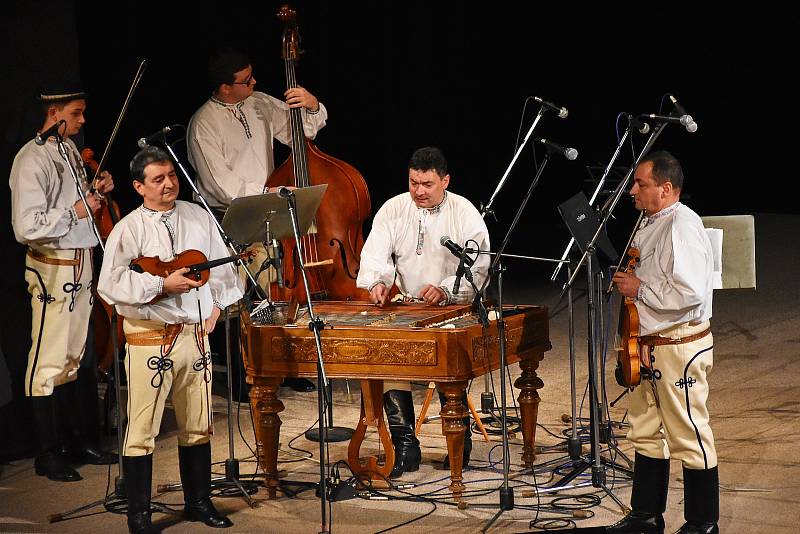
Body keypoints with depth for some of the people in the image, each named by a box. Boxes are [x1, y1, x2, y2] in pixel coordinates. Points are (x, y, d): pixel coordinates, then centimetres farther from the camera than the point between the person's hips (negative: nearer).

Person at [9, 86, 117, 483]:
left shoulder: (69, 148, 11)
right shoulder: (32, 160, -17)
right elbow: (27, 226, -24)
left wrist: (95, 191, 6)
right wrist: (76, 211, -18)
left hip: (80, 262, 9)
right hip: (52, 267, -9)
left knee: (73, 356, 17)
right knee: (49, 361, -3)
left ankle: (78, 441, 27)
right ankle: (47, 454, 4)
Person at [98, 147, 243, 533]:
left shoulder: (198, 217, 9)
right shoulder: (129, 229, -7)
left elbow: (221, 266, 17)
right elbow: (110, 284, -16)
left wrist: (217, 305, 6)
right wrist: (163, 286, -19)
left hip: (195, 332, 5)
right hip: (150, 337, -5)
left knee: (197, 426, 13)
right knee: (142, 430, -3)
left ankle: (199, 502, 27)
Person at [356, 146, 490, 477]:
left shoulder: (465, 214, -3)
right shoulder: (393, 210, 5)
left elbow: (478, 269, -8)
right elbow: (375, 255, -3)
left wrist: (446, 291, -26)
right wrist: (378, 282, -26)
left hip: (455, 310, -3)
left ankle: (460, 439, -3)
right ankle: (405, 445, -17)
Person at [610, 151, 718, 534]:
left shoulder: (682, 226, -18)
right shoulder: (650, 225, 13)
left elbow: (690, 292, -28)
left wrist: (639, 288, -17)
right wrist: (629, 281, 11)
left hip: (680, 347, -10)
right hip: (650, 346, 10)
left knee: (690, 437, -1)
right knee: (646, 433, 17)